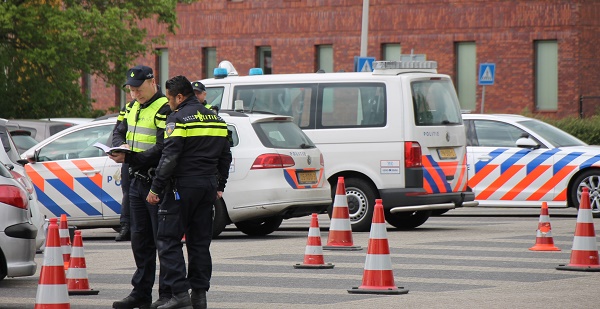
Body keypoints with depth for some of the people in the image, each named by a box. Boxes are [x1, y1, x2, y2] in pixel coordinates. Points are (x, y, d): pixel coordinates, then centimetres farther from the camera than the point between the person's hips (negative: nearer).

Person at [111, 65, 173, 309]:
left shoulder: (165, 109, -14)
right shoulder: (134, 108, 15)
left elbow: (162, 150, -21)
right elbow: (119, 132, 15)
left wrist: (129, 158, -24)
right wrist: (120, 147, -8)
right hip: (137, 181, 9)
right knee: (140, 240, 13)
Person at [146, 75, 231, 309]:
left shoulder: (179, 119, -10)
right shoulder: (215, 119, 14)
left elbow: (169, 158, -16)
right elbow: (225, 156, 20)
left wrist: (156, 188, -13)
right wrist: (219, 186, 26)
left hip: (183, 185, -7)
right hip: (208, 185, 7)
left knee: (169, 240, -3)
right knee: (200, 241, 12)